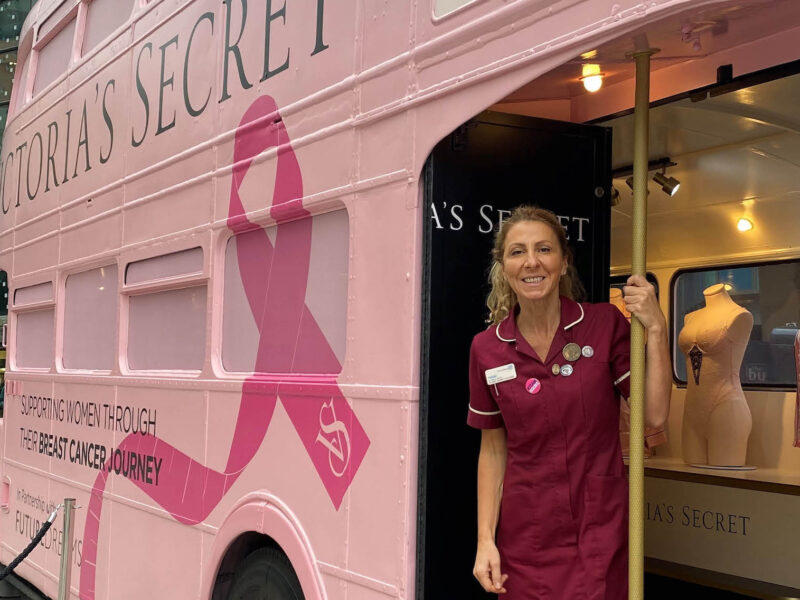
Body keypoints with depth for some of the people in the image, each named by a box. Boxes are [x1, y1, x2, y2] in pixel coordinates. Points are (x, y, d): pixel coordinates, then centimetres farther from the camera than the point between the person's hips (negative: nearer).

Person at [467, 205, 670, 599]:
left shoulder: (606, 325, -5)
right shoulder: (487, 349, -1)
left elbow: (655, 416, -8)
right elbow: (493, 450, 6)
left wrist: (655, 329, -14)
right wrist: (485, 539, 1)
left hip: (600, 531, -1)